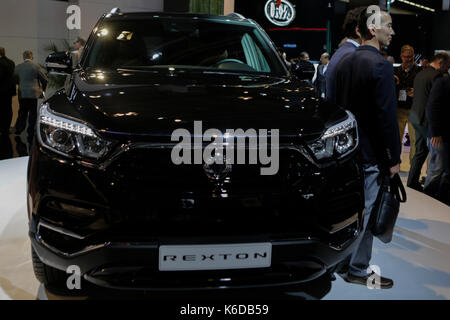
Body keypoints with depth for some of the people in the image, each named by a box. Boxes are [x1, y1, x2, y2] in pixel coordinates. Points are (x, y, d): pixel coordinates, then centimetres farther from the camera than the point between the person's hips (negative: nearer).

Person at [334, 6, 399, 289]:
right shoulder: (380, 65, -17)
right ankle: (358, 270, 12)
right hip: (371, 154, -8)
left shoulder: (345, 62, 9)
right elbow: (387, 116, -19)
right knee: (365, 212, 2)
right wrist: (394, 158, -13)